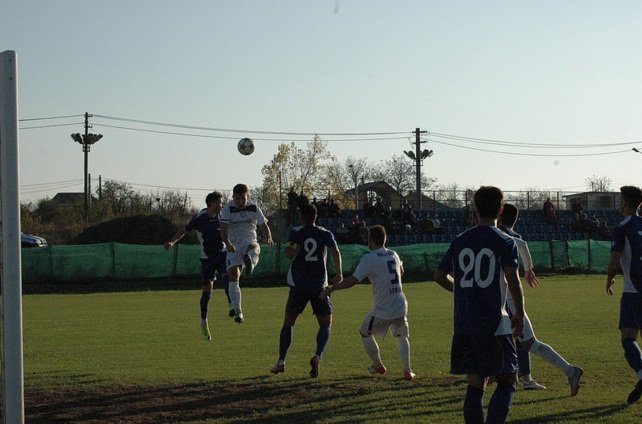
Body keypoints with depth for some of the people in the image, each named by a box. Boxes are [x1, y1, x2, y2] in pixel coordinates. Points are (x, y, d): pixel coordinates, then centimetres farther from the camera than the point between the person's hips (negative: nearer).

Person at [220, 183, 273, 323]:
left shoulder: (254, 208, 3)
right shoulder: (228, 208, -4)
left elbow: (264, 225, 5)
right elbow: (223, 228, -15)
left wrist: (268, 237, -17)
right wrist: (227, 243, -34)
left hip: (249, 241, 1)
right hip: (233, 246, -1)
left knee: (253, 248, -37)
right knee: (233, 277, -8)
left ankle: (250, 263, -68)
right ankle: (237, 312, 0)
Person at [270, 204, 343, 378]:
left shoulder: (296, 232, 0)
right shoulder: (325, 234, 4)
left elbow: (290, 253, -17)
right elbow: (335, 251, -13)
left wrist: (289, 251, 4)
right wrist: (339, 273, -20)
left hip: (298, 285, 0)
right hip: (320, 285, 0)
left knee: (288, 322, 12)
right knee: (326, 325, 8)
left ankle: (281, 362, 7)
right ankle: (317, 356, -16)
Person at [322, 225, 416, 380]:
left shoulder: (369, 259, -12)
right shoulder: (393, 255, 8)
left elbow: (353, 280, -20)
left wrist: (331, 288, -12)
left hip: (382, 312, -5)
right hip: (401, 308, 5)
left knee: (365, 333, 20)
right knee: (401, 336, 26)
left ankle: (378, 366, 29)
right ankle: (407, 370, 13)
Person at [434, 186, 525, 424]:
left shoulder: (460, 241, 7)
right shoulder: (505, 242, -6)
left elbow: (440, 275, 12)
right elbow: (512, 279, -16)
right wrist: (520, 314, -6)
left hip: (464, 324, 5)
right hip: (495, 324, -4)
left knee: (475, 385, 9)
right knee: (507, 381, 3)